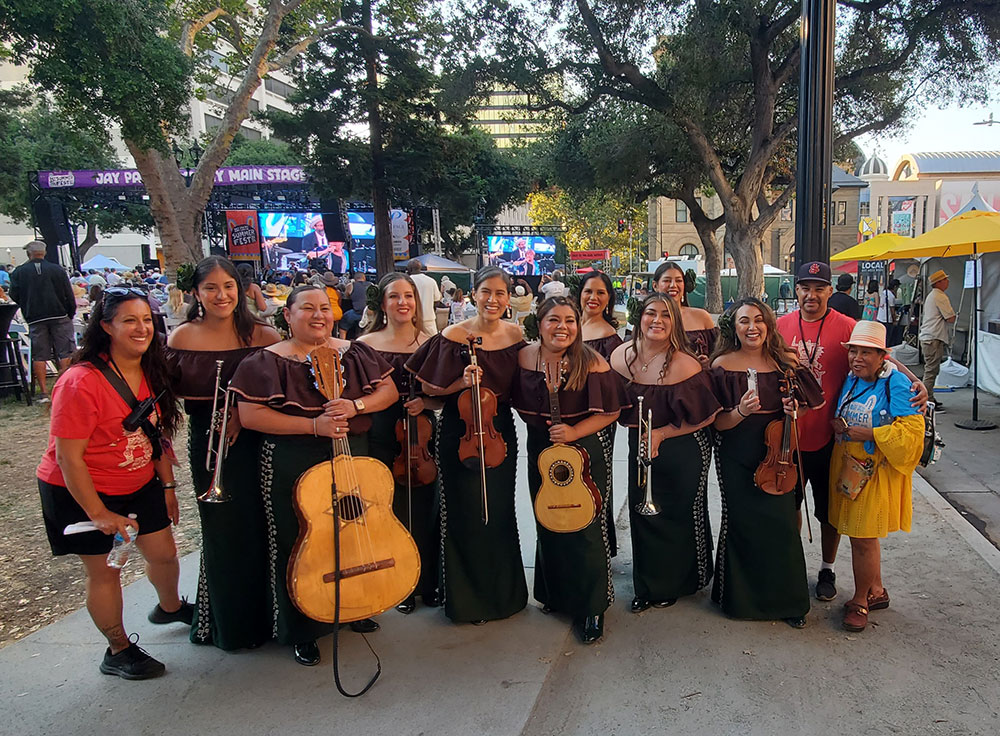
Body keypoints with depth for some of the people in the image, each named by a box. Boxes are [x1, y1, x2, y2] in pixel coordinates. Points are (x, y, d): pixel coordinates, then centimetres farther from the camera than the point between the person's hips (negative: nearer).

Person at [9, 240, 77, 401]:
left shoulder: (19, 272, 2)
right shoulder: (57, 270, 1)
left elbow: (14, 296, 3)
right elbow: (69, 295, 0)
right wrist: (70, 315, 11)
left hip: (35, 318, 1)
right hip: (59, 316, -1)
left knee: (39, 356, 4)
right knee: (65, 353, 2)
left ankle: (43, 392, 3)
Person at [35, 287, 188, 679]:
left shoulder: (151, 374, -3)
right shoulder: (81, 383, -26)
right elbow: (68, 458, -24)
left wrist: (168, 485, 7)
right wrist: (99, 513, -21)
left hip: (140, 485, 7)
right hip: (80, 492, -7)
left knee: (164, 553, 15)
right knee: (104, 571, 6)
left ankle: (170, 607, 46)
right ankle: (118, 650, 26)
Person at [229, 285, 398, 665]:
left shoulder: (354, 353, 6)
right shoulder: (267, 362, -7)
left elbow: (389, 390, 5)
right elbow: (249, 415, -14)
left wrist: (355, 405, -16)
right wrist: (313, 425, -22)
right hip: (293, 465, -4)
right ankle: (302, 632, 22)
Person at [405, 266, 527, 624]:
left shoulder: (515, 335, 1)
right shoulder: (454, 336, -12)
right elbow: (429, 388, -7)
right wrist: (462, 383, -22)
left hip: (500, 432, 4)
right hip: (461, 434, -4)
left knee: (499, 511, 14)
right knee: (467, 516, 4)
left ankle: (504, 591, 33)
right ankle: (470, 597, 23)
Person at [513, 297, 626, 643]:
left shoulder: (591, 363, -14)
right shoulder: (525, 357, -3)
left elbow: (611, 411, -11)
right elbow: (519, 403, 11)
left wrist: (574, 431, -21)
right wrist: (542, 424, -4)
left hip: (583, 451, -4)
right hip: (541, 452, 4)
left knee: (585, 530, -2)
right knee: (548, 527, 15)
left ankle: (591, 609, 14)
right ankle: (555, 593, 36)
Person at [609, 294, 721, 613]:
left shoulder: (684, 364, -24)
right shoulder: (622, 356, -7)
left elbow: (704, 416, -19)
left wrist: (661, 434, -19)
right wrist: (640, 431, -3)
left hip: (684, 453, -4)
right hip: (640, 448, 5)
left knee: (680, 516, 9)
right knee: (643, 515, 12)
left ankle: (676, 584, 33)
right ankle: (647, 587, 31)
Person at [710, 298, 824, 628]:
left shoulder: (783, 361, 3)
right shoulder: (723, 365, -5)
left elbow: (812, 402, 16)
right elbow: (717, 424, -6)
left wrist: (794, 408, -6)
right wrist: (741, 411, -25)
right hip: (738, 458, -2)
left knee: (782, 524, -2)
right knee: (742, 524, 3)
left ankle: (787, 601, 17)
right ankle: (742, 598, 24)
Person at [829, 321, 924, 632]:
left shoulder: (896, 384, -14)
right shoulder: (850, 380, 7)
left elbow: (910, 432, -19)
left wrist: (869, 434, -20)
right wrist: (840, 426, 3)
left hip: (877, 472, -6)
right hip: (846, 467, 6)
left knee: (863, 537, 0)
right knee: (861, 535, 13)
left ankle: (860, 601, 18)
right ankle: (876, 591, 32)